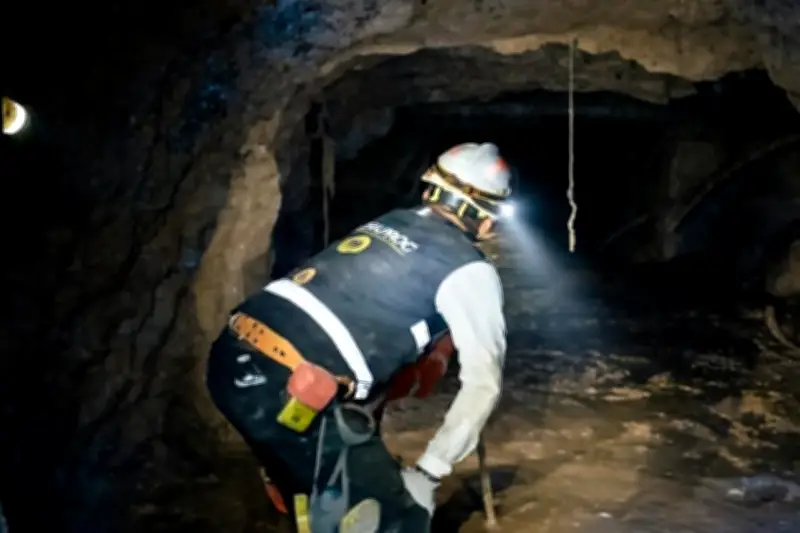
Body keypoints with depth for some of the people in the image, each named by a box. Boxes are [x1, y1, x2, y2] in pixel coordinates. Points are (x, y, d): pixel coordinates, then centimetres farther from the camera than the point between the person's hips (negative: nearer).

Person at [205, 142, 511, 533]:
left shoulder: (389, 223, 24)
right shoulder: (470, 270, 4)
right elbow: (484, 382, -2)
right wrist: (431, 469, 3)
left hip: (232, 360, 8)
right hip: (292, 391, -8)